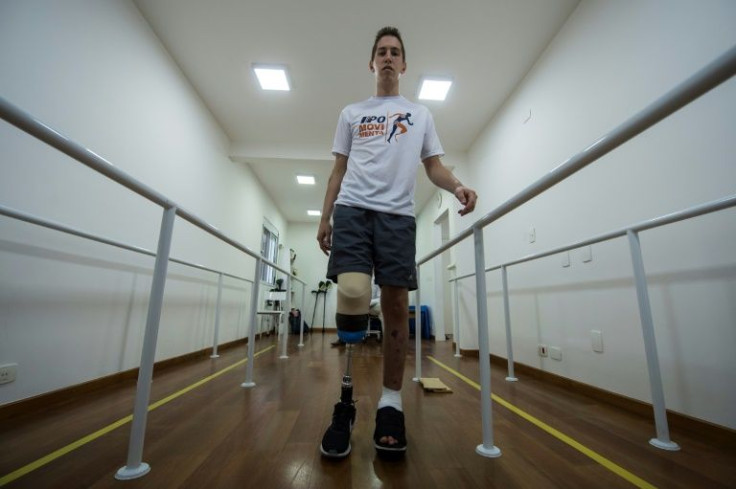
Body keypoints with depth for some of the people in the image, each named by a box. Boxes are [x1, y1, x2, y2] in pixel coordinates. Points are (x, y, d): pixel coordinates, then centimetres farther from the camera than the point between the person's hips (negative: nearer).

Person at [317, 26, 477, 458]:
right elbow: (339, 170, 18)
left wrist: (457, 186, -7)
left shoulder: (421, 114, 23)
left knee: (397, 305, -3)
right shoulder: (351, 113, 23)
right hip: (352, 209, 0)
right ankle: (346, 402, 1)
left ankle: (391, 402, 12)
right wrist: (325, 218, 8)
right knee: (353, 297, -20)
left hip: (399, 215, 1)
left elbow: (434, 165, 15)